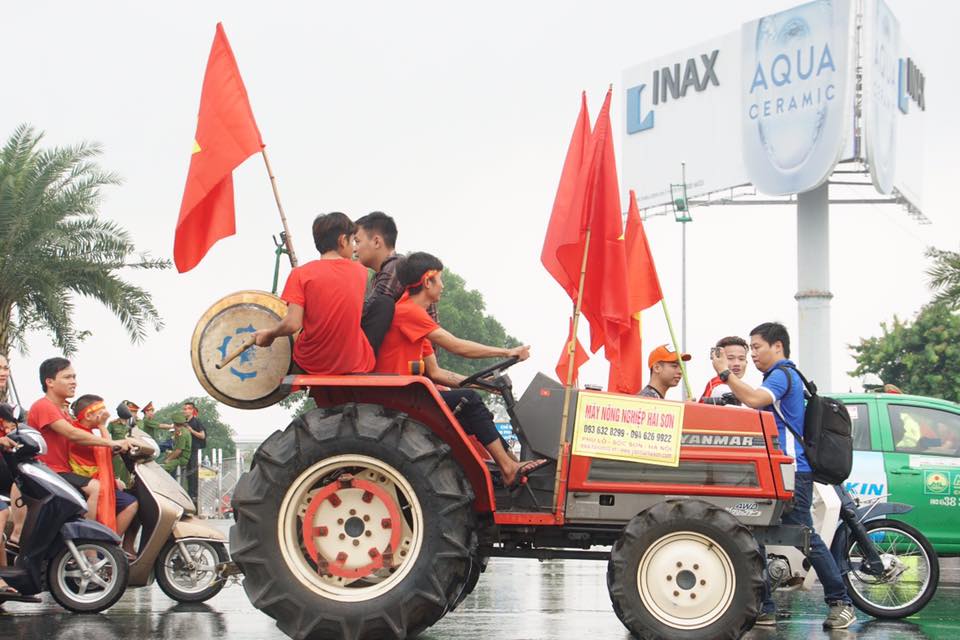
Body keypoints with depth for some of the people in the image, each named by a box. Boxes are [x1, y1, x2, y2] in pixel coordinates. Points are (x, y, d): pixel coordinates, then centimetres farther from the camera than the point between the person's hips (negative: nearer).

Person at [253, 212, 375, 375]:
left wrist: (269, 334, 1)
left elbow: (292, 324, -16)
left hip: (311, 368, 0)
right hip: (355, 367, 0)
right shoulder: (361, 272, 0)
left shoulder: (301, 274, -8)